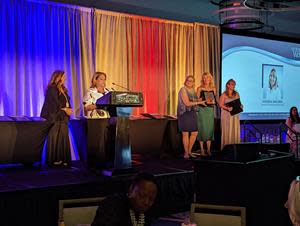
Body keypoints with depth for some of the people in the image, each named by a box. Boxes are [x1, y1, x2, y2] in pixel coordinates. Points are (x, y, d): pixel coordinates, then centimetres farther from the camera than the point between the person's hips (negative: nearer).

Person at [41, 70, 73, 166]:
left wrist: (68, 109, -1)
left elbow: (66, 103, 19)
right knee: (55, 139, -7)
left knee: (63, 139, 4)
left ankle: (62, 159, 6)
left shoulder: (63, 89, 20)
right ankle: (54, 160, -3)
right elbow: (55, 104, -15)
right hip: (55, 118, -8)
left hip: (63, 118, 8)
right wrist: (65, 109, -9)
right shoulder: (52, 89, -8)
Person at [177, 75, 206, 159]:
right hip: (184, 114, -7)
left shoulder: (193, 90, 14)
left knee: (195, 133, 5)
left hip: (192, 113, 7)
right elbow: (187, 103, -16)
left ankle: (189, 151, 20)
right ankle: (186, 152, 11)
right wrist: (199, 102, -13)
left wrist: (201, 100, 4)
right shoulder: (183, 90, -10)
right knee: (185, 133, -1)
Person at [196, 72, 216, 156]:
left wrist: (210, 101, -7)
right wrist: (204, 100, -17)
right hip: (202, 110, -3)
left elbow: (214, 101, 14)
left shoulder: (213, 89, 10)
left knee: (210, 128, 3)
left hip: (210, 109, 3)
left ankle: (208, 149, 10)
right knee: (202, 128, -5)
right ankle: (202, 149, 2)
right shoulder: (200, 88, -1)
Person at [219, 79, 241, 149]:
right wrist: (227, 108, -22)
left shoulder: (236, 94, 11)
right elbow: (221, 105, -7)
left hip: (235, 115, 4)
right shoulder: (224, 94, -2)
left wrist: (240, 106, -6)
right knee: (227, 131, -4)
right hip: (226, 115, -4)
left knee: (235, 131, 2)